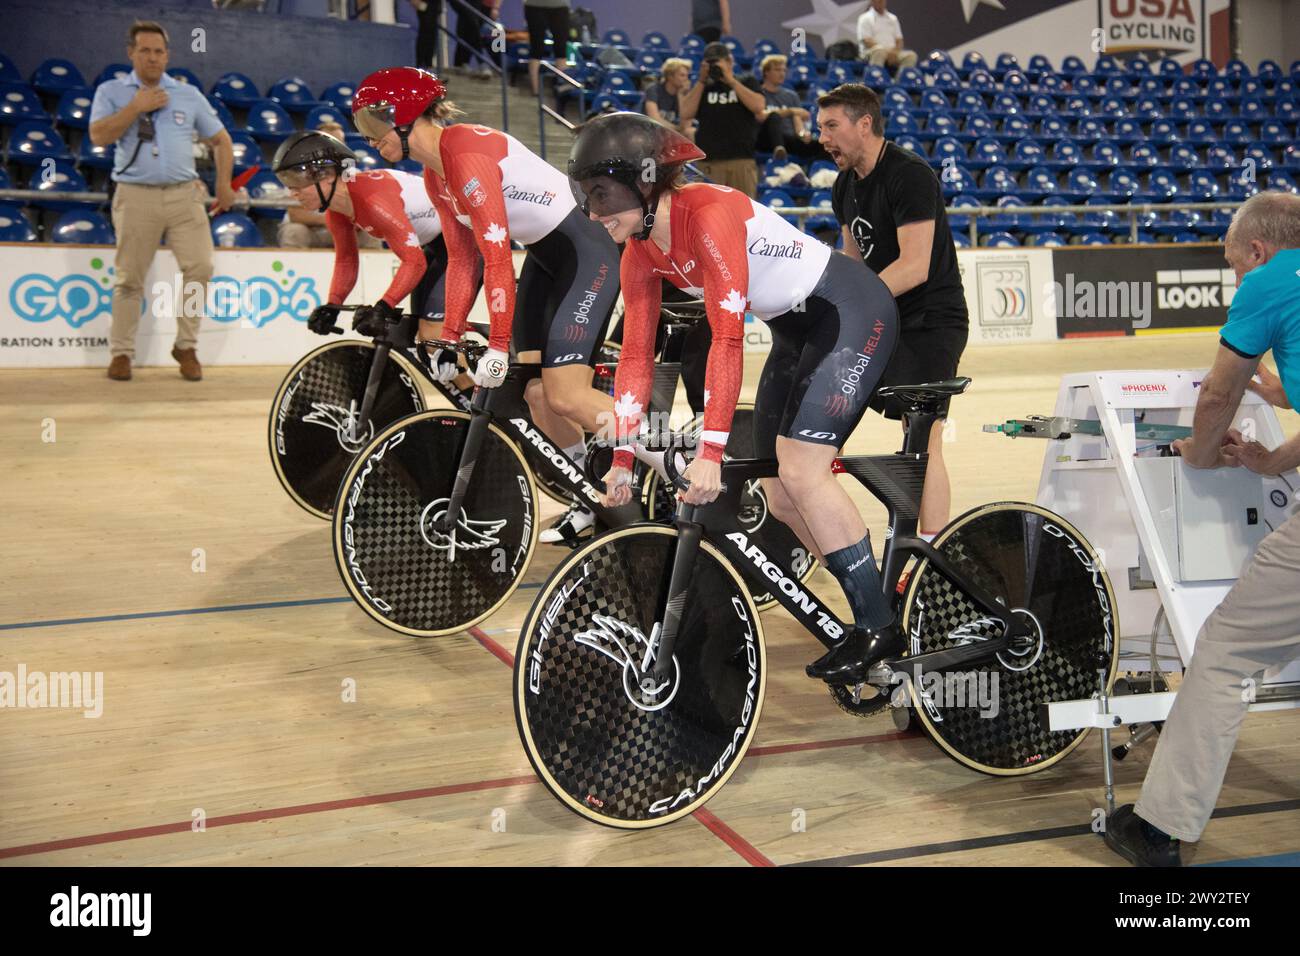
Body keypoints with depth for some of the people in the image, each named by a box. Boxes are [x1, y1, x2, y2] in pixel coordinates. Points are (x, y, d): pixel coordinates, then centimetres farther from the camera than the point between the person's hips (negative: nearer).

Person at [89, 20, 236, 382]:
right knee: (129, 278, 1)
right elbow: (98, 136, -5)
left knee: (200, 267, -10)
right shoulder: (111, 92, 9)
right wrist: (136, 107, -9)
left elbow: (220, 139, 16)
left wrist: (224, 184, 7)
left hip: (184, 195, 2)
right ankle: (121, 353, 11)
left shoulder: (189, 95, 13)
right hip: (136, 196, -1)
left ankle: (186, 346, 4)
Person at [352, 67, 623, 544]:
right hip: (544, 256, 10)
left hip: (587, 250, -9)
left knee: (565, 395, -14)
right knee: (535, 392, 4)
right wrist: (450, 338, 5)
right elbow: (461, 259, 10)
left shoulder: (467, 153, -22)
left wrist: (497, 347, -25)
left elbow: (497, 257, -26)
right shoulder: (435, 174, 7)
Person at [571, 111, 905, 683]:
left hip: (852, 312, -9)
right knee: (779, 495, 2)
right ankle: (873, 616, 14)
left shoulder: (709, 213, -28)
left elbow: (727, 338, -33)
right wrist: (623, 459, -2)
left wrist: (711, 452, -36)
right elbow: (636, 355, 0)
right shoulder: (641, 253, -3)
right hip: (796, 330, 9)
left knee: (800, 469, -20)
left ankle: (878, 626, -9)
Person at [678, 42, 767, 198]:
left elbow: (759, 106, -6)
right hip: (708, 162, 1)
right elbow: (686, 114, 2)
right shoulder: (701, 87, 18)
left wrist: (731, 80, -4)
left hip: (742, 161, -1)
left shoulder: (748, 83, 14)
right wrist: (702, 81, 0)